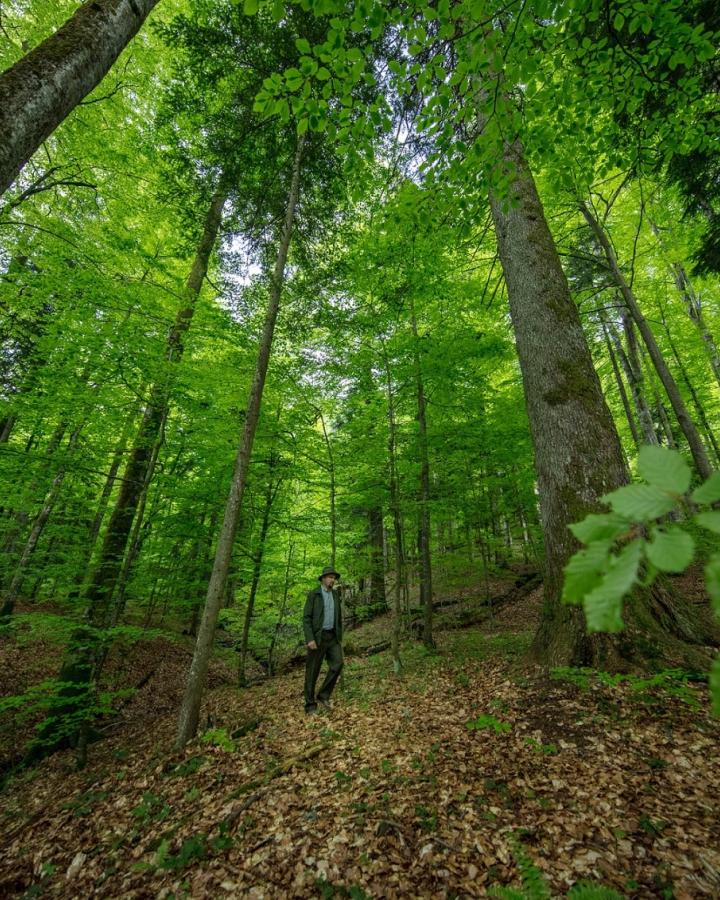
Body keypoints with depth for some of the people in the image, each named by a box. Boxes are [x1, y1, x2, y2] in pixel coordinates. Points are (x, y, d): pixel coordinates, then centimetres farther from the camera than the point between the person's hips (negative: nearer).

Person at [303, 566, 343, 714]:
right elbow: (306, 618, -11)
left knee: (337, 664, -9)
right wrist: (310, 639, -20)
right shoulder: (313, 594, -7)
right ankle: (310, 705, 16)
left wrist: (340, 638, 13)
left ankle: (324, 695, 9)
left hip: (332, 636, 5)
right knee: (313, 671, 2)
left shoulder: (335, 595, 11)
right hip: (317, 637, -5)